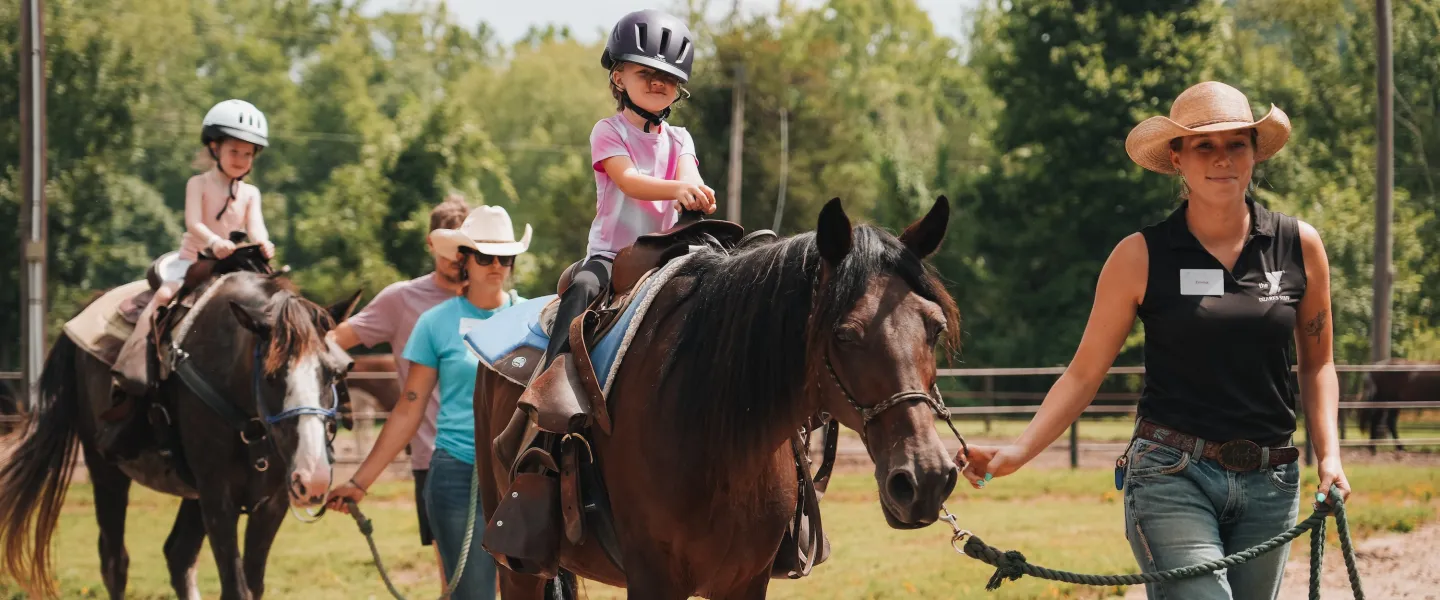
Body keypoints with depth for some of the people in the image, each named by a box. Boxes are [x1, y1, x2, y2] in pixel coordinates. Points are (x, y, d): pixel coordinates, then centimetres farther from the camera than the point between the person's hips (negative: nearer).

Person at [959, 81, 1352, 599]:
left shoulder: (1299, 246, 5)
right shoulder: (1141, 258, -2)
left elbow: (1316, 363, 15)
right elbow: (1084, 372, 2)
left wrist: (1329, 454, 0)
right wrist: (1018, 451, -11)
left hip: (1270, 483, 4)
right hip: (1171, 478, -3)